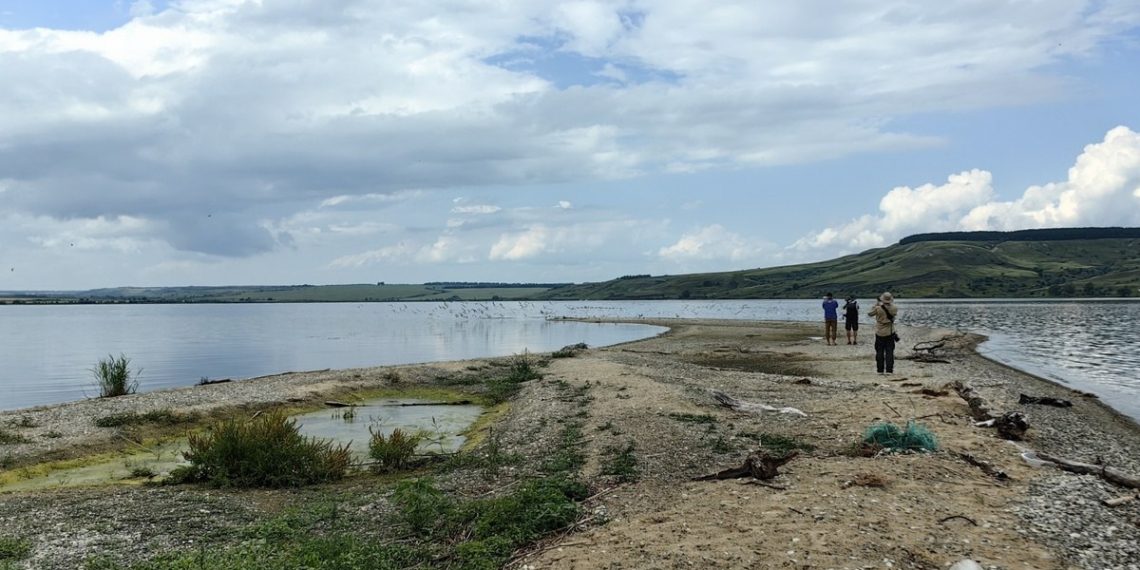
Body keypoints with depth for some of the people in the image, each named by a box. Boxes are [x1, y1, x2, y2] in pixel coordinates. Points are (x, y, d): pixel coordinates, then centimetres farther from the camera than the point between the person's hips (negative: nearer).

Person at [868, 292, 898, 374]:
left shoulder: (878, 308, -15)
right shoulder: (894, 308, -9)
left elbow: (870, 313, 3)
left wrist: (876, 304, 9)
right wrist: (890, 304, 19)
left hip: (880, 334, -1)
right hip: (890, 333, 1)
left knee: (879, 352, 7)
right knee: (889, 352, 4)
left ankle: (880, 370, 8)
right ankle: (889, 370, -2)